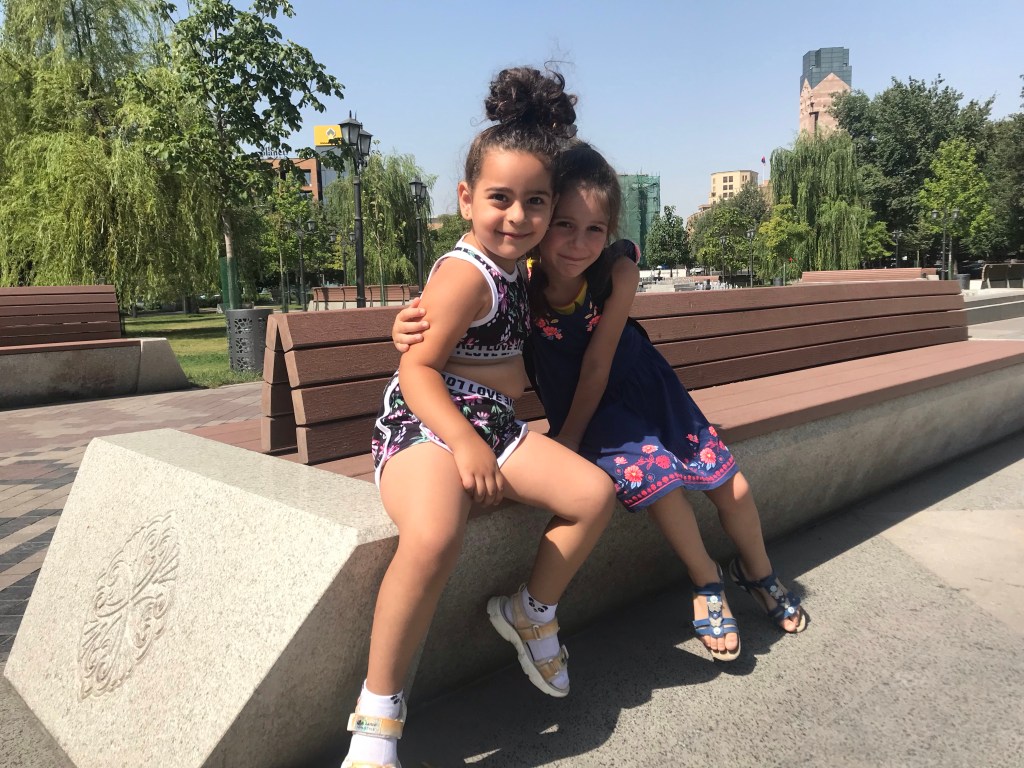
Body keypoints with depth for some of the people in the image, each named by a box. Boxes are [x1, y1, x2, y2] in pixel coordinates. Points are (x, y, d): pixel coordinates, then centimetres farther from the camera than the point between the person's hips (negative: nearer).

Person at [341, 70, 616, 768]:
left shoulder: (515, 271, 15)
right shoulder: (466, 273, -12)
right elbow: (417, 367, -18)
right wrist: (464, 443, -27)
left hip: (493, 427, 9)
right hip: (426, 425, -8)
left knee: (595, 492, -3)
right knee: (434, 538, -36)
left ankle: (531, 612, 19)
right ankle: (378, 710, -16)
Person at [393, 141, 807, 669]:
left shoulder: (618, 270, -26)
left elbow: (598, 365, -22)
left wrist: (569, 440, -18)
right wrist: (410, 331, -49)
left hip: (636, 381, 2)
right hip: (574, 399, -1)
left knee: (731, 482, 2)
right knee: (651, 474, -24)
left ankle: (757, 572, 35)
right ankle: (707, 585, 7)